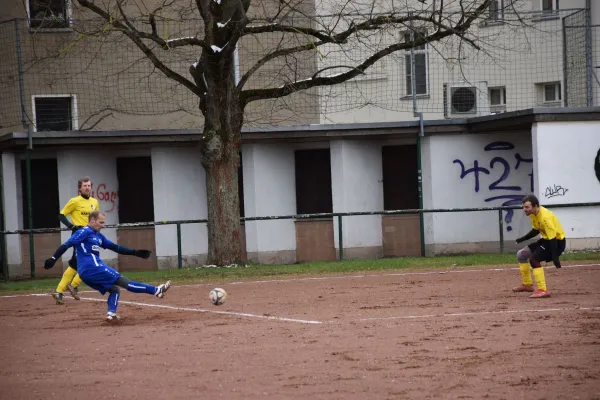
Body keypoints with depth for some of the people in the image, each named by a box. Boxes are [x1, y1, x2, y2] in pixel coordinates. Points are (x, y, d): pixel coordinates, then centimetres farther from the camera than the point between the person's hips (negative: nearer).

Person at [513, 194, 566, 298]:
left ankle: (543, 290, -23)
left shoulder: (545, 217, -30)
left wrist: (555, 257, -33)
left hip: (557, 242, -10)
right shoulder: (533, 214, -2)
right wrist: (523, 239, 1)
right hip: (546, 240, 10)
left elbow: (552, 239, -30)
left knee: (533, 259, -26)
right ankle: (527, 285, 27)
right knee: (521, 255, 15)